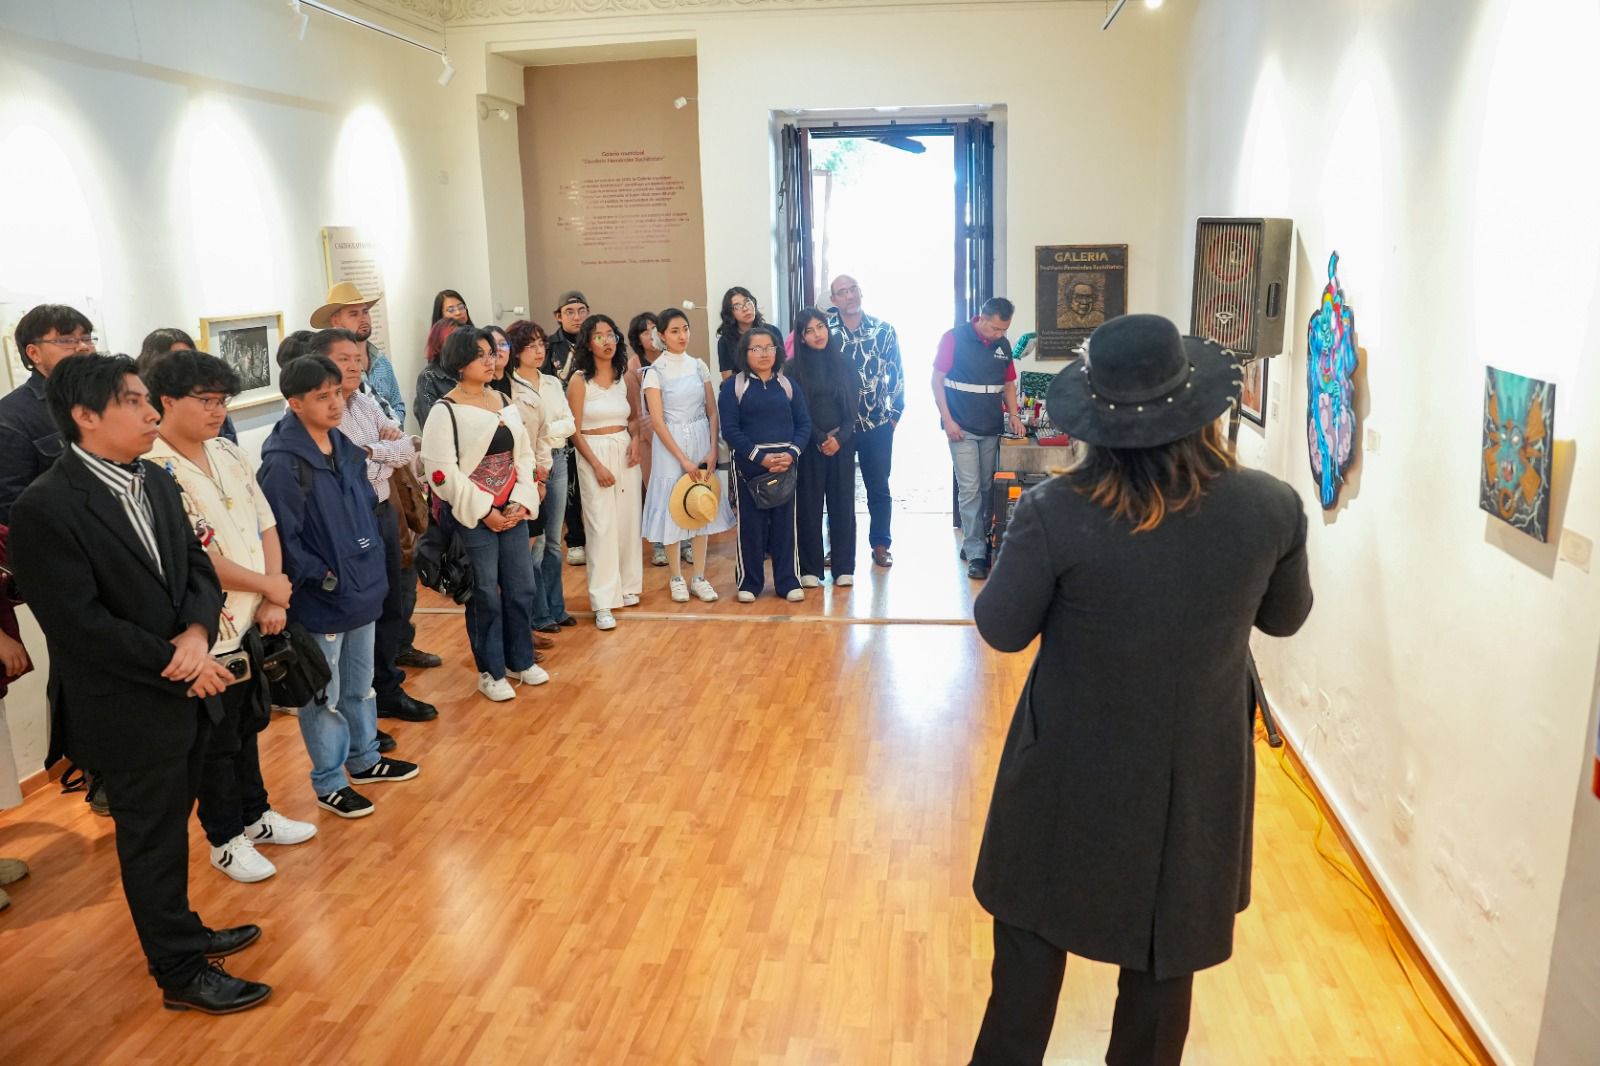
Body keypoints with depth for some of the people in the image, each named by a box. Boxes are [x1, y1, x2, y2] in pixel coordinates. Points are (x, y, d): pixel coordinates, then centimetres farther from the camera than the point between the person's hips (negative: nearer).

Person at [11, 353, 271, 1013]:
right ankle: (181, 973, 26)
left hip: (185, 694, 7)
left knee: (169, 829, 23)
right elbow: (82, 625, -21)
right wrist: (178, 665, -16)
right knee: (151, 842, 10)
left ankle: (179, 930, 42)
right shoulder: (45, 510, -19)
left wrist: (199, 631, -15)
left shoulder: (153, 481, 4)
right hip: (129, 712, -7)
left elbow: (196, 567, 5)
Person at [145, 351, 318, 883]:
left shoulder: (227, 453, 4)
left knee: (249, 724, 22)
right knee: (218, 740, 9)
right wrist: (269, 585, -13)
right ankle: (225, 840, 28)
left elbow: (265, 526, 5)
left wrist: (273, 600, -5)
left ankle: (255, 815, 40)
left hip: (249, 621, 7)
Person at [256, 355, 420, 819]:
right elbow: (283, 538, -21)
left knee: (360, 684, 22)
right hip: (319, 601, -8)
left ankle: (365, 758, 40)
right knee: (323, 694, 8)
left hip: (361, 588, 8)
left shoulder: (345, 447, 5)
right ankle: (330, 783, 23)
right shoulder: (283, 463, -20)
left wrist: (372, 566, 7)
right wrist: (324, 579, -17)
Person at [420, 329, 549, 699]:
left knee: (521, 588, 11)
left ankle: (520, 661, 29)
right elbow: (443, 471, -14)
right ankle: (490, 672, 18)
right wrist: (485, 511, -15)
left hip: (513, 512, 6)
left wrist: (521, 502, -3)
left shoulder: (505, 403, 9)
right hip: (473, 516, -5)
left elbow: (524, 455, 11)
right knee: (485, 595, 3)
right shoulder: (446, 411, -9)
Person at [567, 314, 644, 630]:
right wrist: (597, 465, -14)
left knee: (628, 521, 7)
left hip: (625, 452, 5)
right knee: (602, 526, -6)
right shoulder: (579, 380, -7)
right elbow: (574, 431, -7)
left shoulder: (625, 377, 7)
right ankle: (603, 603, -3)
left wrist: (635, 440, -2)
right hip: (593, 453, -4)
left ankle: (627, 585, 23)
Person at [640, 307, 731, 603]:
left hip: (702, 441, 4)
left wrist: (712, 451, -6)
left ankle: (699, 577, 15)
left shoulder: (699, 366, 6)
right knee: (673, 508, 2)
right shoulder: (654, 372, -6)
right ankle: (676, 578, 16)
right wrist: (683, 459, -14)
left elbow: (712, 413, 6)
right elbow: (657, 421, -10)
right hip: (670, 445, -4)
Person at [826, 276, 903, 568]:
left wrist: (895, 413, 1)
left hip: (878, 426, 0)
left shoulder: (883, 330, 0)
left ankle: (880, 545, 20)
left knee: (879, 487, 9)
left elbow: (896, 373, 4)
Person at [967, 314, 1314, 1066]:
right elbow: (1285, 618, 3)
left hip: (1074, 768, -2)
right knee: (1167, 945, 24)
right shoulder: (1271, 508, -15)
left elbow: (1002, 630, -10)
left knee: (1032, 929, 21)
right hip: (1198, 770, 3)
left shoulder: (1054, 513, -25)